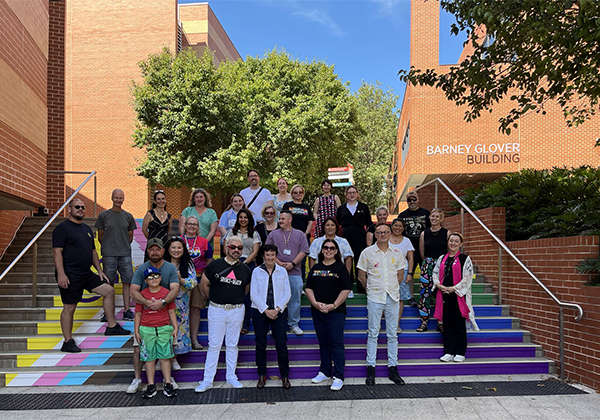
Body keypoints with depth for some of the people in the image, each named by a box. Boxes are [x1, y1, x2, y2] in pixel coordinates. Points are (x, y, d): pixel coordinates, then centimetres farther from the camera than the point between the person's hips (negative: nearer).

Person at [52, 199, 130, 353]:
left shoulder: (87, 229, 17)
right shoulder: (62, 228, -8)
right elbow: (57, 252, -15)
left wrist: (99, 270, 16)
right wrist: (61, 274, -23)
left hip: (87, 274, 8)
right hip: (70, 276, -8)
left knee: (109, 290, 4)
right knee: (69, 307, -1)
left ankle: (112, 327, 13)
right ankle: (68, 342, 11)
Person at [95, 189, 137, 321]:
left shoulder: (128, 216, 10)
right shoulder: (104, 215, 5)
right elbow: (100, 237, 8)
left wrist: (124, 247, 11)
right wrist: (108, 248, 7)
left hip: (125, 254, 2)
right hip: (109, 255, -2)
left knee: (127, 281, -1)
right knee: (109, 283, 2)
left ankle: (127, 311, 5)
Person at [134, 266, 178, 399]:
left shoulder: (166, 293, 0)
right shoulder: (142, 295, 0)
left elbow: (171, 312, 5)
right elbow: (138, 314, 4)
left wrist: (175, 328, 2)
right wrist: (136, 331, 2)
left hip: (164, 329, 0)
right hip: (146, 329, 0)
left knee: (165, 357, 4)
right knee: (149, 358, 7)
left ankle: (168, 384, 13)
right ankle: (151, 386, 17)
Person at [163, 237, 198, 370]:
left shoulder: (188, 265, 2)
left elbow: (193, 283, -6)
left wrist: (181, 279, -22)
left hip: (181, 304, 1)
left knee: (179, 328, 5)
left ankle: (174, 359, 23)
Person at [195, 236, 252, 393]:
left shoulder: (245, 269, 4)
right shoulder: (215, 265, -3)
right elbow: (204, 284, 6)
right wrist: (216, 298, 10)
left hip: (236, 311, 2)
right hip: (216, 310, -2)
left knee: (232, 344, 11)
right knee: (214, 345, 3)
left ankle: (231, 377, 24)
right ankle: (207, 380, 12)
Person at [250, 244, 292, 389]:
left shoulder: (282, 271, 5)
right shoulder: (256, 272, 1)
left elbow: (287, 293, 3)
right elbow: (253, 294, -3)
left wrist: (277, 309, -10)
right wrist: (266, 310, -11)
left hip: (279, 312, 0)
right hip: (260, 312, 0)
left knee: (282, 344, -1)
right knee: (260, 344, 6)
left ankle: (285, 376, 14)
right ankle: (262, 375, 20)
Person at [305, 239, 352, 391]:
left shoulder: (341, 268, -1)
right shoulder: (316, 268, 11)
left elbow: (346, 290, -8)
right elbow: (309, 288, 9)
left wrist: (334, 305, -14)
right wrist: (315, 303, -7)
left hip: (335, 312, -4)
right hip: (317, 311, 5)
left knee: (336, 343, -4)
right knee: (323, 343, 14)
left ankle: (338, 377, 2)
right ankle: (325, 372, 26)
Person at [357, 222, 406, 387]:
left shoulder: (397, 253, 5)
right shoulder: (367, 252, -2)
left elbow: (400, 275, 13)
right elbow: (361, 276, 3)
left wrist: (390, 288, 11)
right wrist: (371, 289, 9)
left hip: (393, 297, 2)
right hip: (374, 298, -2)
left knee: (393, 334, 8)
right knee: (373, 334, 3)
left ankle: (393, 369, 17)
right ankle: (371, 369, 11)